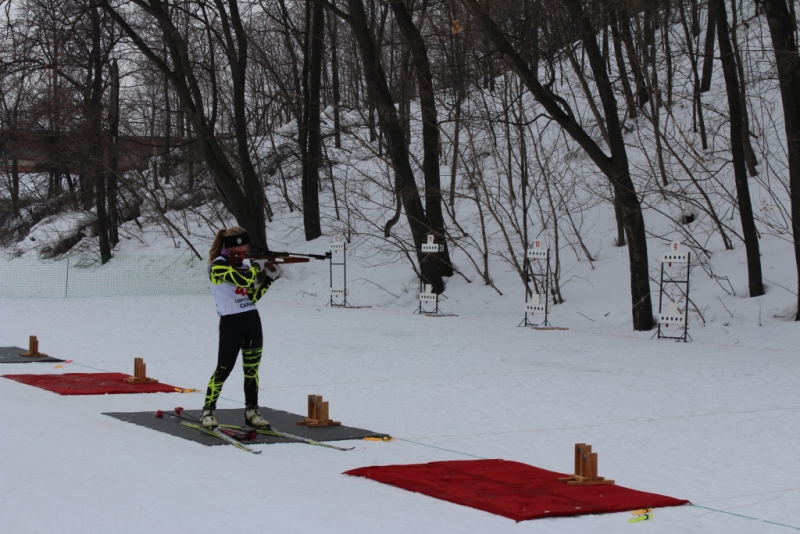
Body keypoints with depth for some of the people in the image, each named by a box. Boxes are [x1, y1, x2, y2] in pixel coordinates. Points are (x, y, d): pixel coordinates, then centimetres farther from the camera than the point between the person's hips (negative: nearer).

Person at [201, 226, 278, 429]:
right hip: (231, 322, -7)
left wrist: (269, 277, 4)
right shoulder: (218, 265, -10)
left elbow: (253, 296, 14)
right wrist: (256, 267, -4)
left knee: (252, 367, 7)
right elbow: (243, 280, -23)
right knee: (224, 368, -5)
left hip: (252, 320, 7)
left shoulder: (242, 265, 13)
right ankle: (208, 411, 6)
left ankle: (251, 411, 15)